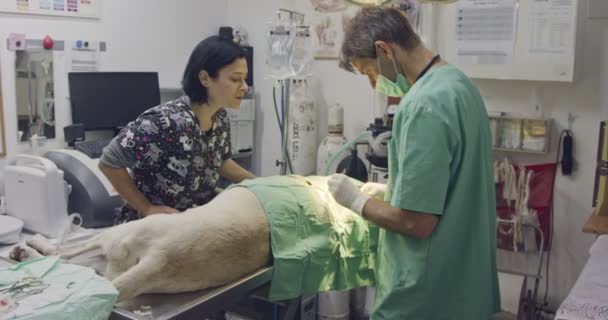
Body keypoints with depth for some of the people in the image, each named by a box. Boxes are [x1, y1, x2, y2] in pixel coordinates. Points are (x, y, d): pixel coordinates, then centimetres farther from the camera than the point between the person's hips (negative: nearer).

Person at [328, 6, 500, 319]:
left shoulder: (423, 106, -25)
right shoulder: (459, 83, 6)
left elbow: (416, 221, -25)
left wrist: (356, 199, -11)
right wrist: (392, 189, 10)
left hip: (427, 294, -9)